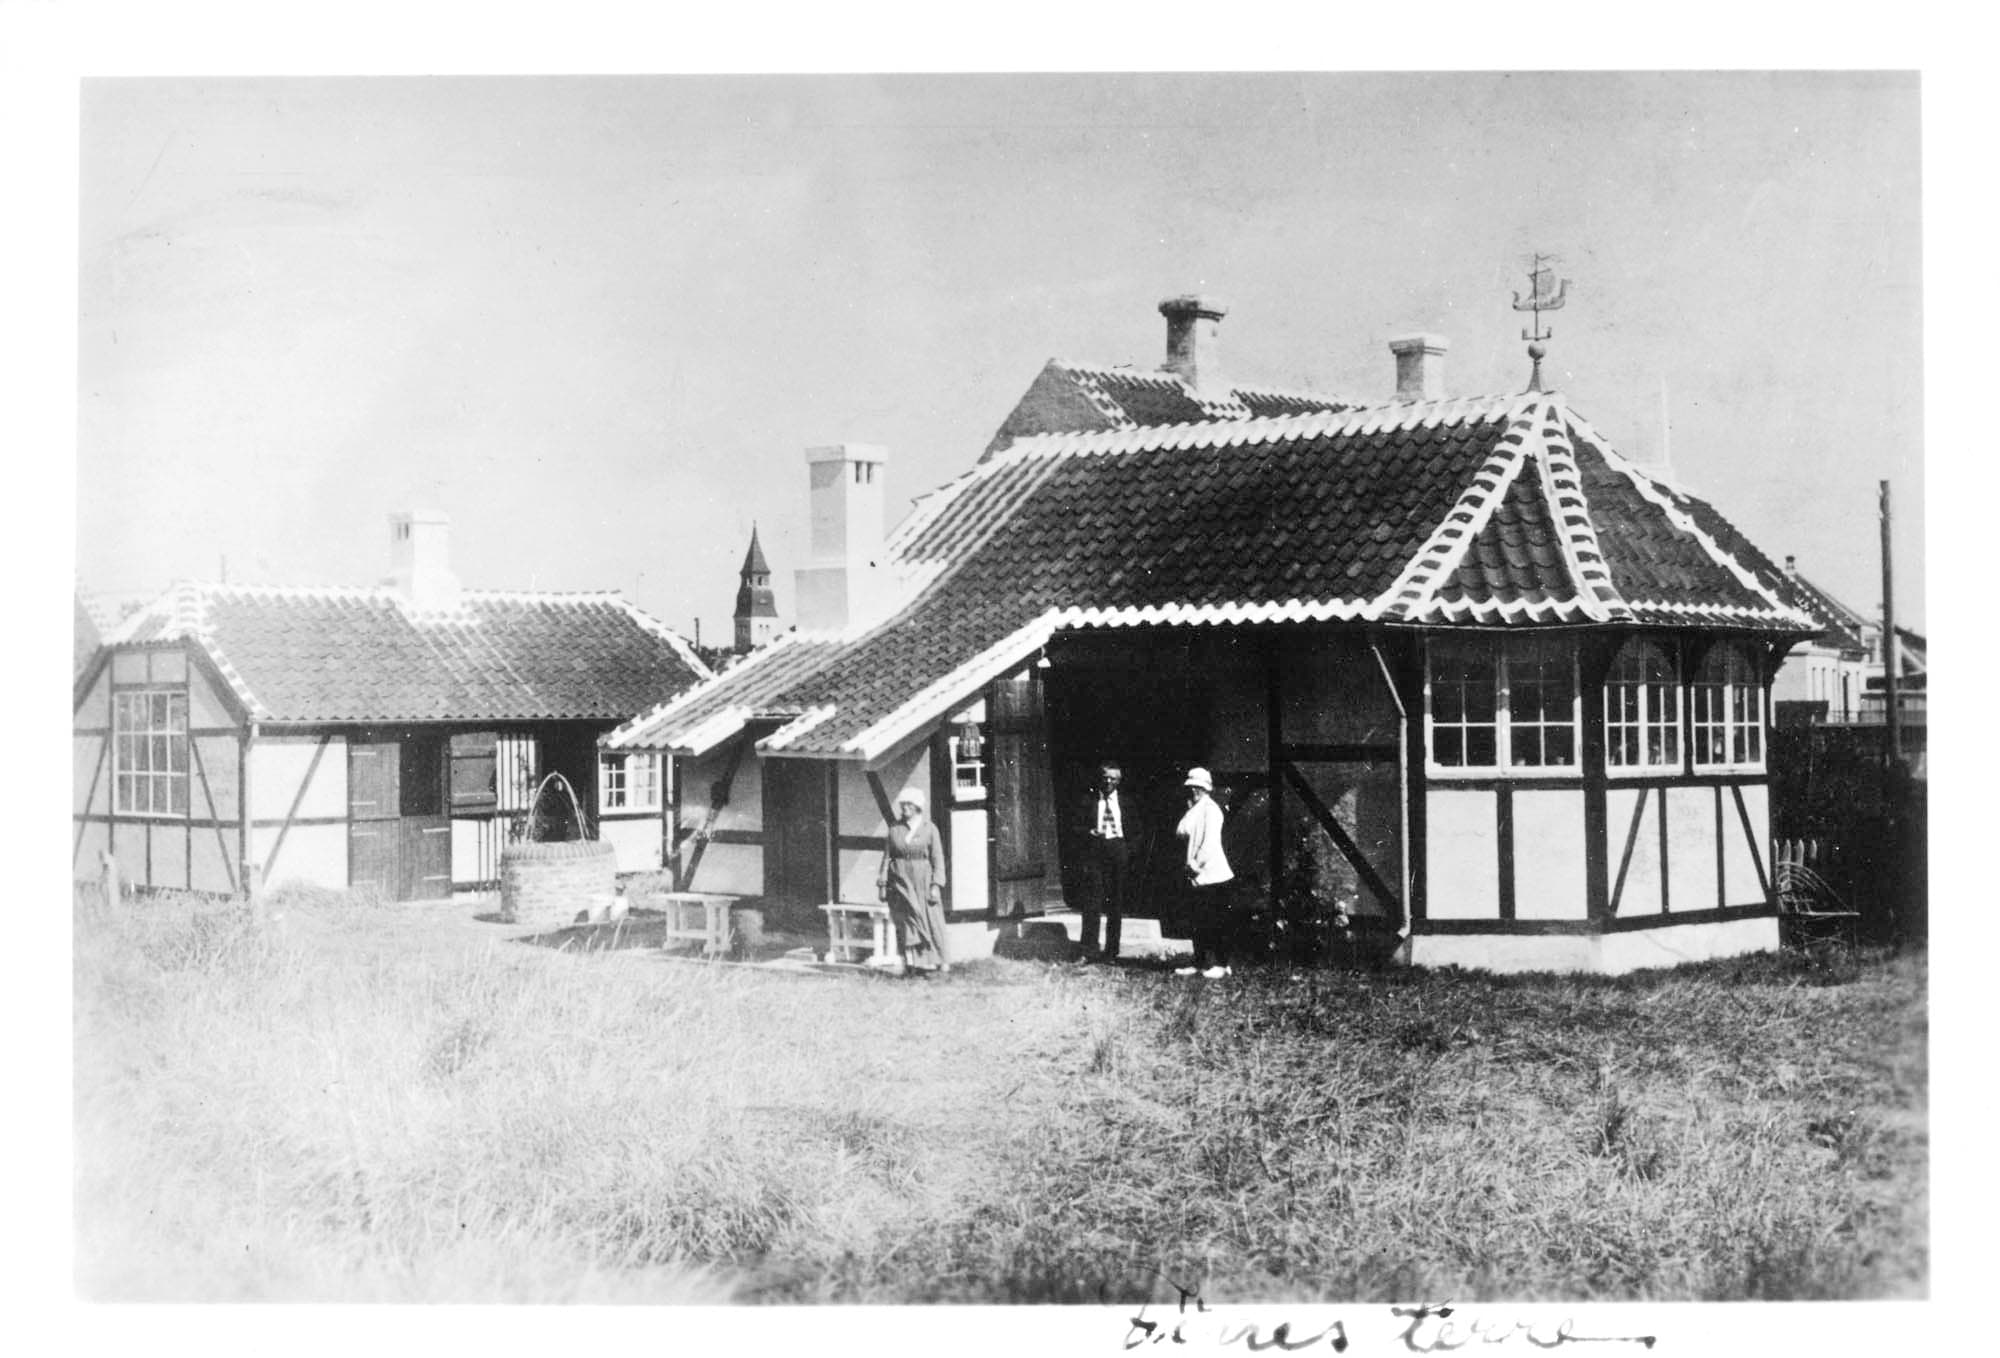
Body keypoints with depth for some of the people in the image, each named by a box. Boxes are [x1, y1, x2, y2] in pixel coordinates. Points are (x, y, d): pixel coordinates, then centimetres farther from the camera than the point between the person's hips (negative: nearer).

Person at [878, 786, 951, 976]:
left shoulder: (929, 829, 2)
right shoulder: (895, 829, 8)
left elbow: (938, 860, -1)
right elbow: (887, 857, 9)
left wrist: (936, 885, -10)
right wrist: (882, 884, 3)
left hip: (923, 883, -2)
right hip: (901, 883, 2)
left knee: (931, 923, -4)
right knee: (904, 924, -2)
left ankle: (943, 964, 0)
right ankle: (907, 964, 0)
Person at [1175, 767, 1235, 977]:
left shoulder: (1210, 809, -8)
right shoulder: (1194, 810, 17)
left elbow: (1210, 842, -17)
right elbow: (1181, 832, 12)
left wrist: (1197, 864, -19)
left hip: (1212, 873, -8)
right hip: (1197, 875, 8)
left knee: (1217, 922, -4)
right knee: (1199, 922, 9)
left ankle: (1221, 965, 0)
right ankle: (1200, 963, 13)